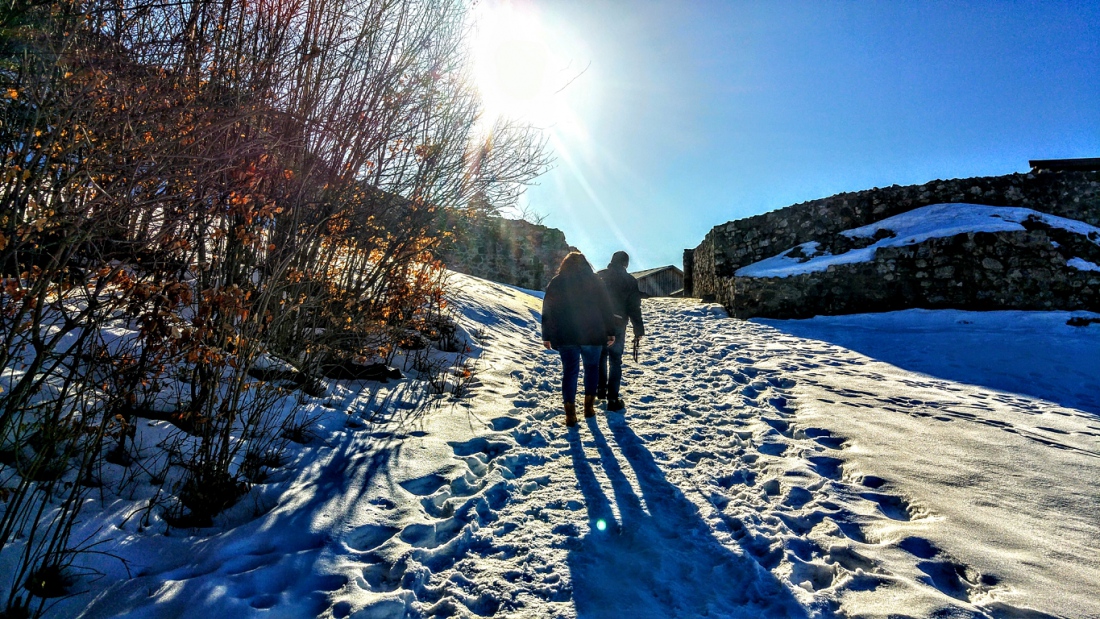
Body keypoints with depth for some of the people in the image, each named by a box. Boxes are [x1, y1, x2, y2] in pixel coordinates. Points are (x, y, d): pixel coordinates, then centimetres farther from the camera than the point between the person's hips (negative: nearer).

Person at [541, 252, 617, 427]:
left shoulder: (556, 283, 6)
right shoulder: (593, 280, 3)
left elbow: (547, 310, 4)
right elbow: (606, 307, 0)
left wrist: (547, 336, 9)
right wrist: (610, 332, 5)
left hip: (565, 336, 1)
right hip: (592, 334, 0)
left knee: (569, 371, 5)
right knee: (591, 367, 17)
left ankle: (570, 413, 1)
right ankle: (589, 406, 18)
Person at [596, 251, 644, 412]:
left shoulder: (599, 276, 5)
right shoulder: (630, 281, -2)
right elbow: (634, 308, -4)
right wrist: (639, 330, 1)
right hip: (617, 325, -3)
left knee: (601, 356, 21)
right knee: (615, 361, 2)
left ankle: (601, 389, 30)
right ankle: (613, 399, 1)